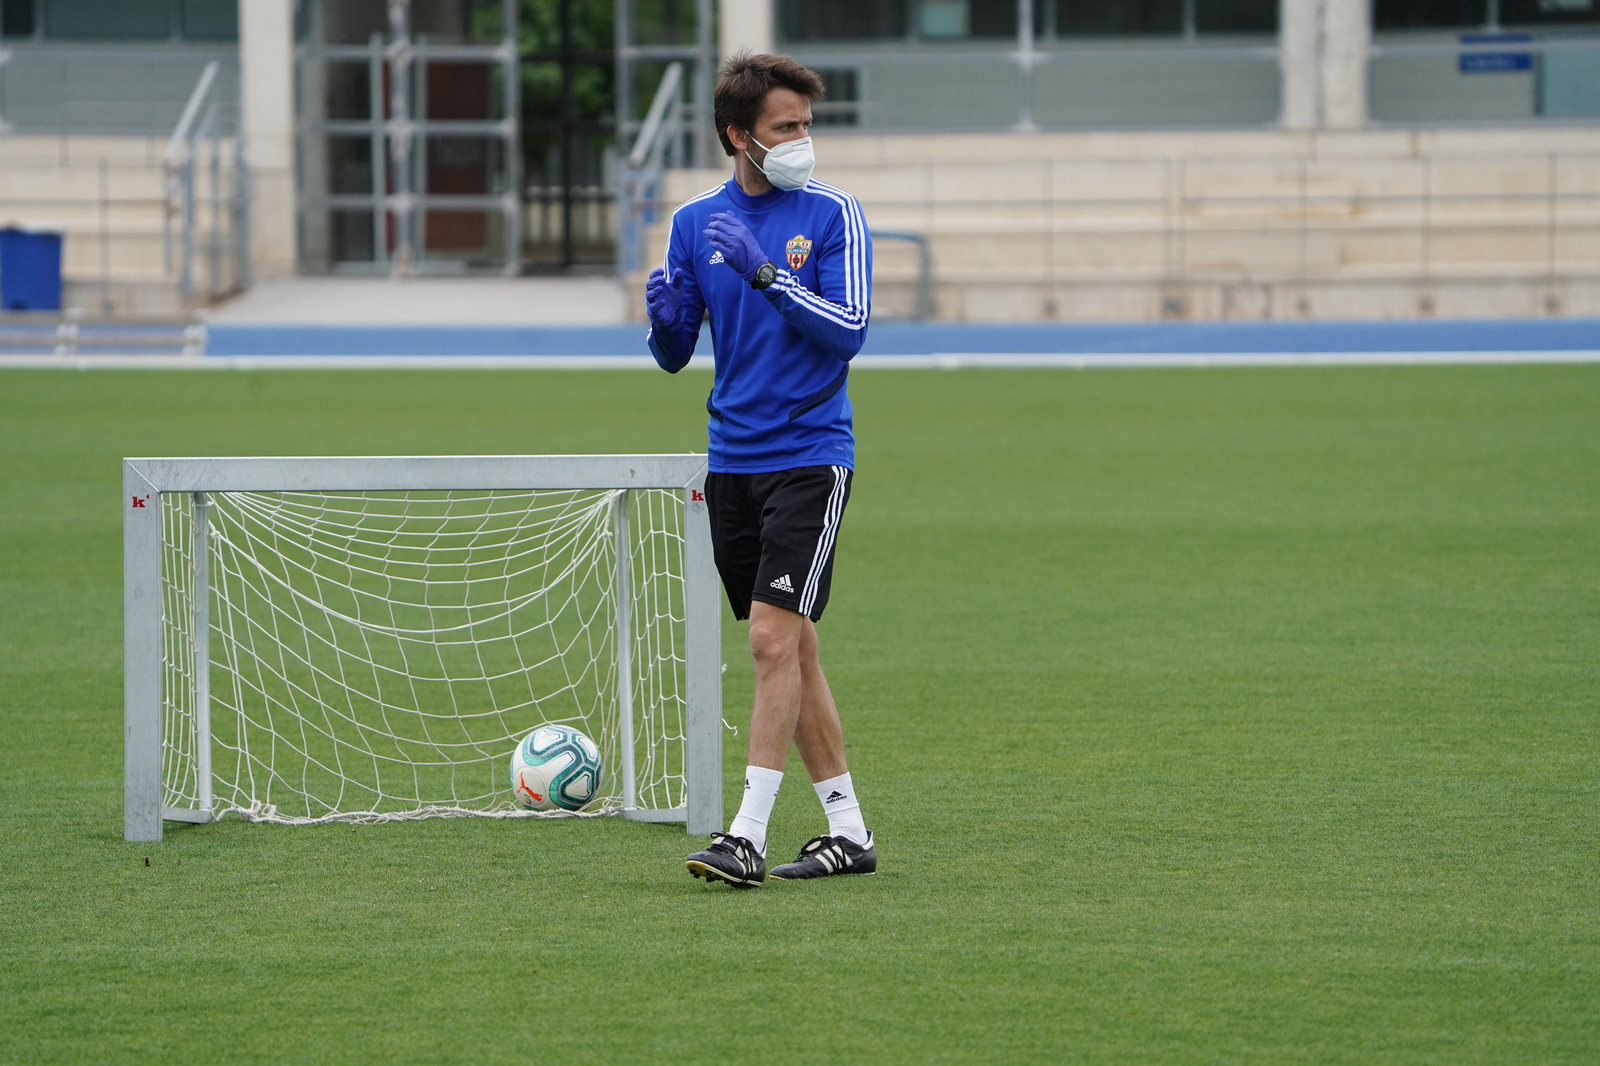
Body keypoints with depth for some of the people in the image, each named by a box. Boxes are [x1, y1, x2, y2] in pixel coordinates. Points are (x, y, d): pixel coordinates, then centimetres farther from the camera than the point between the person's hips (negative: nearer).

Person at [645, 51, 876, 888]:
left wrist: (765, 273, -22)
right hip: (732, 463, 5)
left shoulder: (832, 213, -3)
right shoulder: (695, 222, 8)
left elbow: (847, 331, -12)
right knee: (788, 647, 7)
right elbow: (675, 354, 13)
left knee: (775, 638, -14)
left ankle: (748, 835, -15)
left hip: (810, 456, -5)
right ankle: (847, 830, 15)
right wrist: (664, 316, -10)